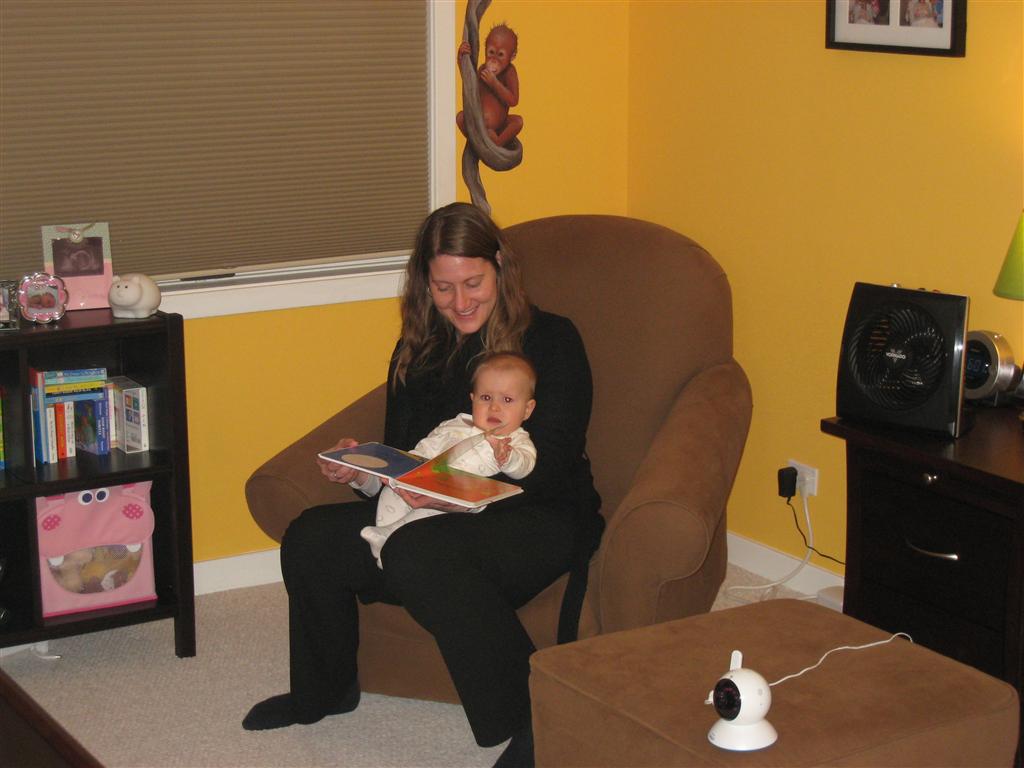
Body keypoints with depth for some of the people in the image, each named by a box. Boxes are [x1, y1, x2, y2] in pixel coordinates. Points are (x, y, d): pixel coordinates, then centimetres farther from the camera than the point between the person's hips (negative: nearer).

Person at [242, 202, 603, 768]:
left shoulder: (551, 339, -4)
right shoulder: (417, 350, 14)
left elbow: (552, 464, -13)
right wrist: (360, 468, -11)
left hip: (541, 516, -6)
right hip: (433, 513, 6)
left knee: (418, 553, -36)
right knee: (310, 537, -14)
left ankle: (533, 722, -27)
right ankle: (324, 690, 11)